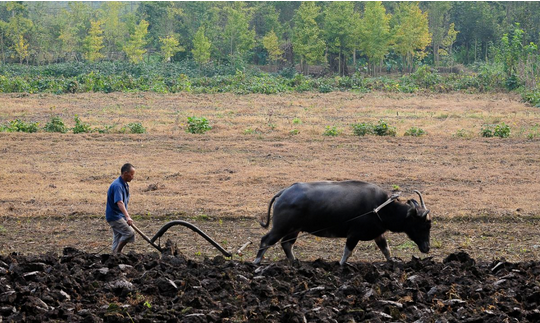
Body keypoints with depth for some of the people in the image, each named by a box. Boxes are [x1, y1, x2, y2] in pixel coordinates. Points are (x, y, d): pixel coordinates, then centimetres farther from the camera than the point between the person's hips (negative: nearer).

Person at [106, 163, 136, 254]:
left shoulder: (125, 184, 10)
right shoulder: (117, 185, -22)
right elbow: (119, 202, -34)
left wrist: (126, 217, 25)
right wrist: (127, 217, -44)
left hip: (119, 216, 10)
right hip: (114, 216, -10)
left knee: (118, 238, 11)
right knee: (130, 232, -17)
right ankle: (117, 252, -9)